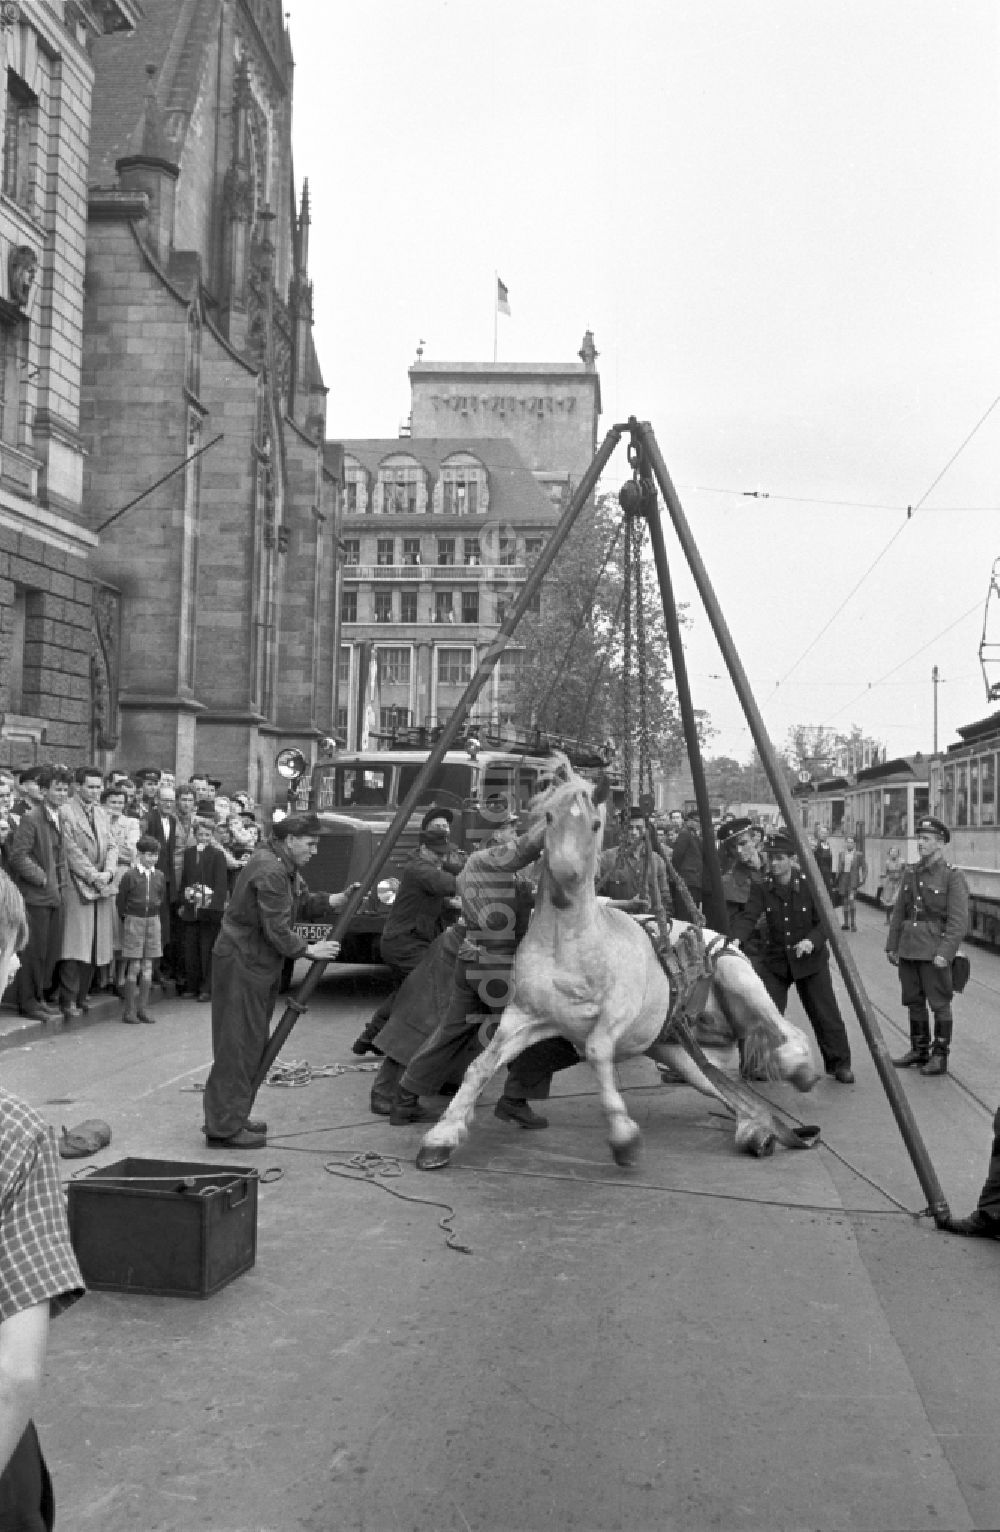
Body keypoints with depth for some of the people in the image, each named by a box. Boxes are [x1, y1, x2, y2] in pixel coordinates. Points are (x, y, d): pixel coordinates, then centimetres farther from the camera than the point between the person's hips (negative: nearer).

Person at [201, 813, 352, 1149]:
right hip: (241, 963, -11)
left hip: (258, 963, 11)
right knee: (237, 1046, -6)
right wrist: (309, 951, -13)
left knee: (252, 1043, 16)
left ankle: (234, 1116, 26)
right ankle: (225, 1126, 0)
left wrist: (336, 900, -3)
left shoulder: (285, 867, 12)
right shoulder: (271, 872, -21)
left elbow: (303, 903, 11)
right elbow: (277, 932, -22)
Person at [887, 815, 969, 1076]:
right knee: (914, 1001, 13)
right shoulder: (910, 873, 11)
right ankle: (919, 1050, 25)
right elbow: (898, 912, 16)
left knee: (940, 1003, 1)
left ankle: (940, 1056, 9)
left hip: (934, 953, -6)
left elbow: (959, 921, -13)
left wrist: (944, 953, -20)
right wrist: (891, 945, 13)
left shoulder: (953, 877, -8)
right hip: (908, 949, 6)